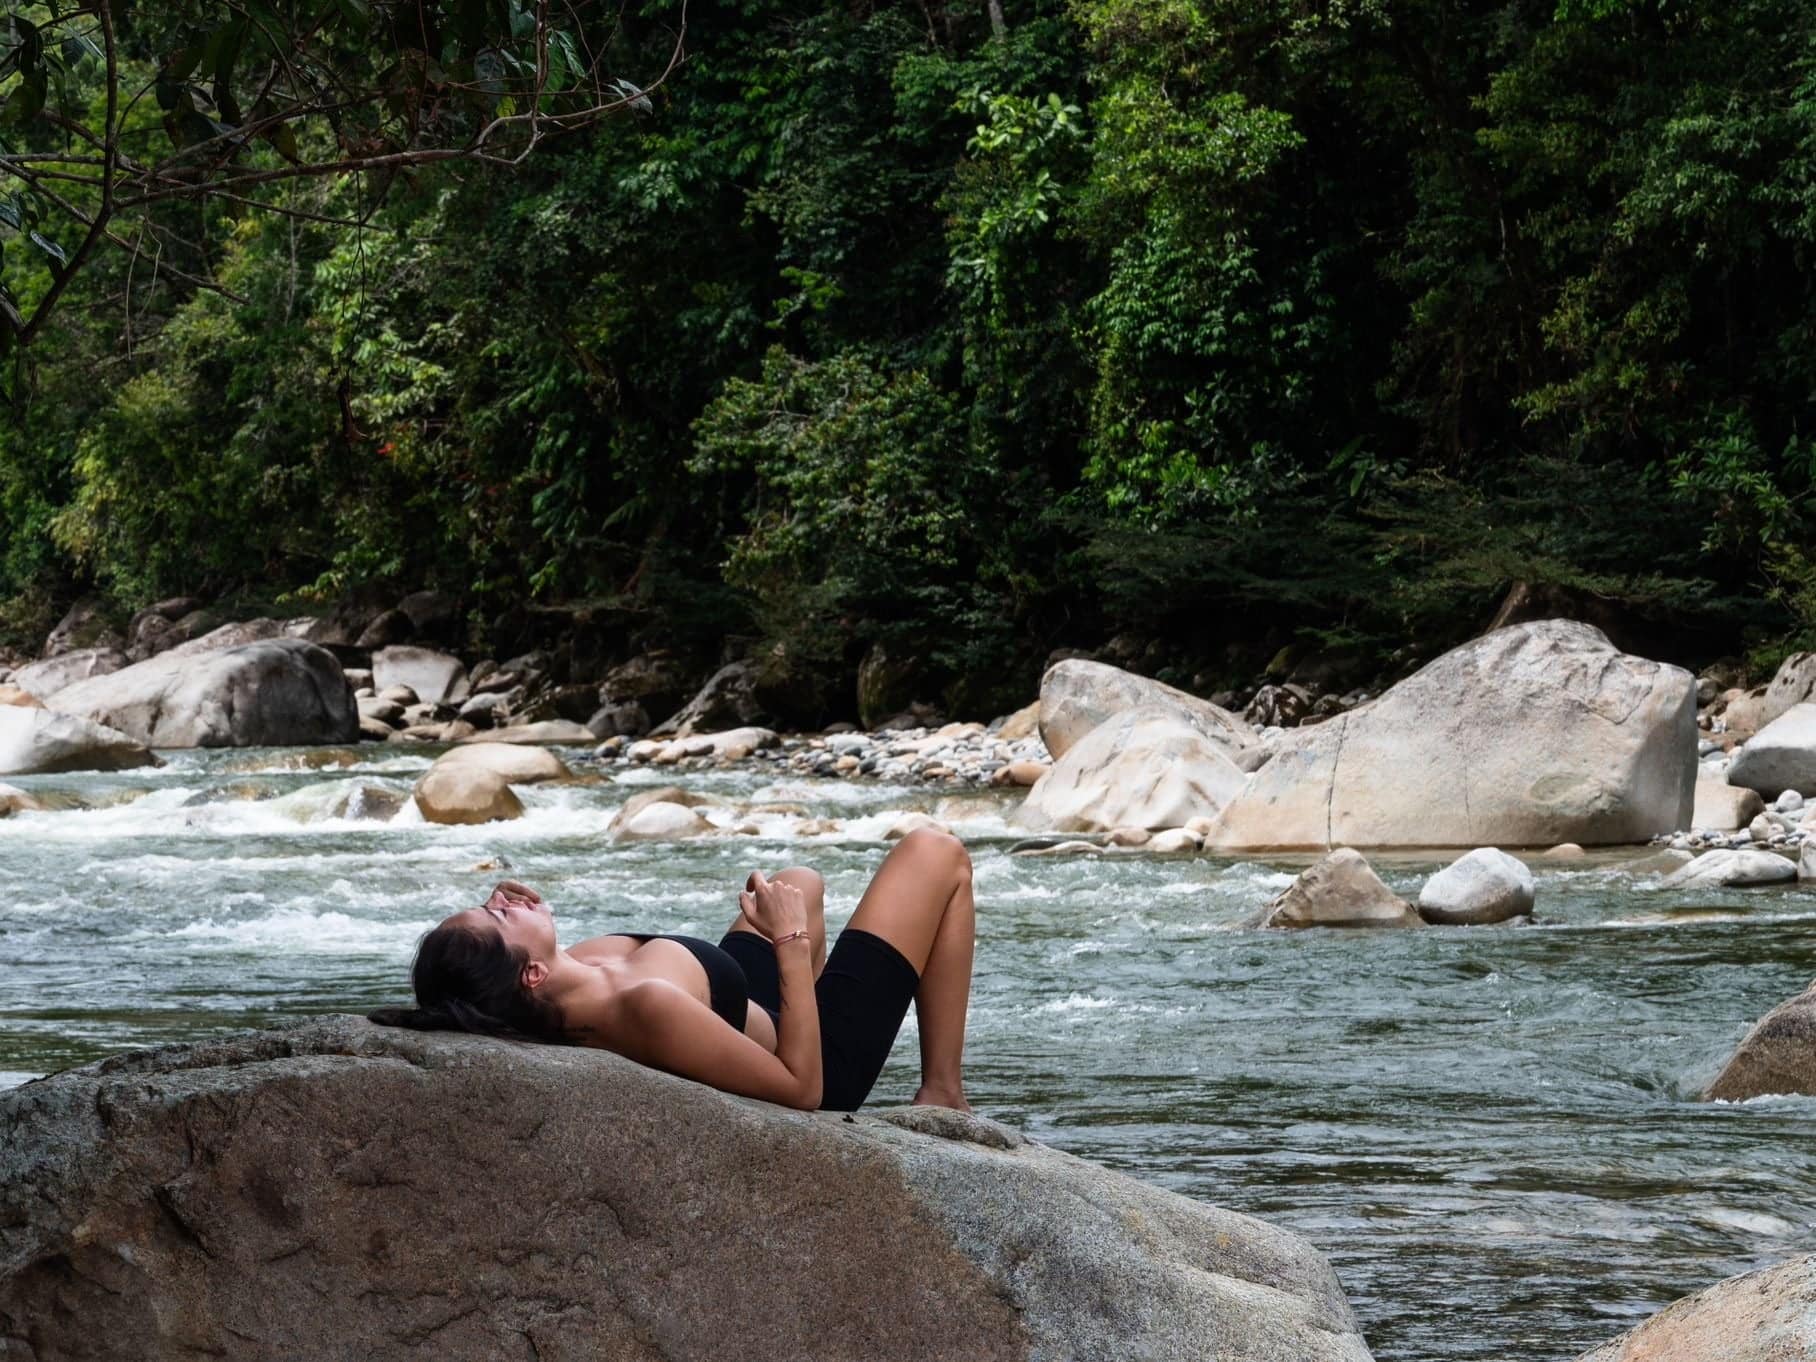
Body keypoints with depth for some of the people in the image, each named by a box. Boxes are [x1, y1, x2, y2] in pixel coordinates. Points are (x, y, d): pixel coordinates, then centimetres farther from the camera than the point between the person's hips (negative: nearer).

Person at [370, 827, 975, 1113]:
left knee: (801, 882, 33)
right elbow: (803, 1086, -34)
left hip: (752, 1024, 8)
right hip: (821, 1064, -8)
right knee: (936, 855, 3)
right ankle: (943, 1093, 13)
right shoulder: (646, 1006, -46)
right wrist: (791, 943, -29)